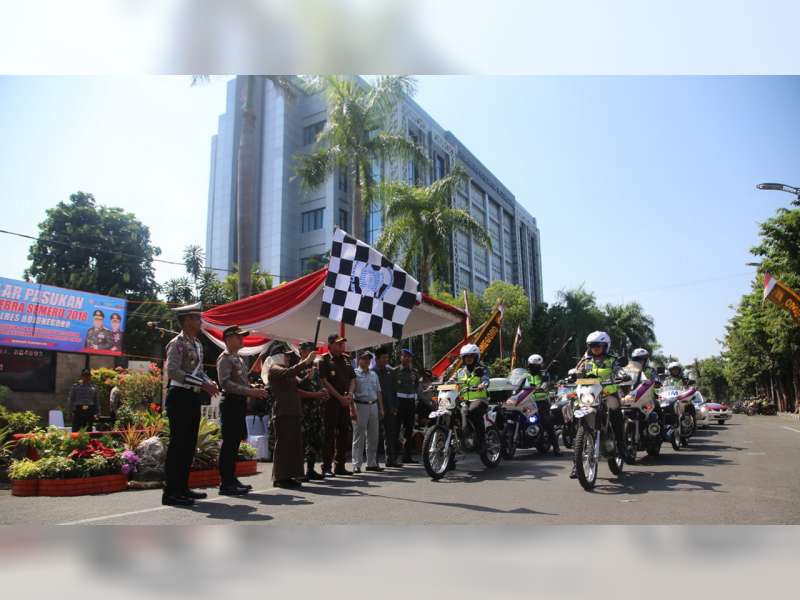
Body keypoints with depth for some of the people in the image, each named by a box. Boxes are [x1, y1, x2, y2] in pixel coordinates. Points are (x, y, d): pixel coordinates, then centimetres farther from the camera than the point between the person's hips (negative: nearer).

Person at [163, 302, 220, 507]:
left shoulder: (198, 344, 15)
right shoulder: (177, 343, -10)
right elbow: (172, 371, -21)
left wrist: (209, 383, 0)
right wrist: (201, 384, -23)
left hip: (194, 398, 9)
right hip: (180, 397, -9)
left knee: (189, 444, 12)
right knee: (178, 444, -6)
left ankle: (182, 488, 21)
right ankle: (171, 492, 0)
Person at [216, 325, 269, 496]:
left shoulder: (238, 359, 19)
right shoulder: (225, 358, -8)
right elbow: (225, 383, -21)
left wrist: (255, 390, 7)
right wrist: (249, 391, -25)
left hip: (240, 402, 9)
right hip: (231, 402, -9)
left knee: (235, 443, 12)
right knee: (229, 443, -7)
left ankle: (231, 479, 19)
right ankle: (225, 483, -3)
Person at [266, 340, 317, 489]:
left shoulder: (285, 369, 21)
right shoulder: (274, 368, -5)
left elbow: (297, 382, 27)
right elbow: (289, 372, -24)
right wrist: (306, 362, -25)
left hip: (294, 411, 9)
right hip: (283, 412, -9)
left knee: (294, 443, 7)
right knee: (283, 444, -6)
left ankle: (290, 476, 12)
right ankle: (280, 478, -1)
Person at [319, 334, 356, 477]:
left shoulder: (346, 359, 13)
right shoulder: (324, 360, -6)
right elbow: (324, 382, -13)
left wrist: (349, 396, 1)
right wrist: (340, 397, -14)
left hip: (344, 401, 7)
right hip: (330, 401, -7)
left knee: (345, 433, 10)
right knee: (330, 435, -3)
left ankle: (340, 466, 20)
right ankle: (326, 467, 5)